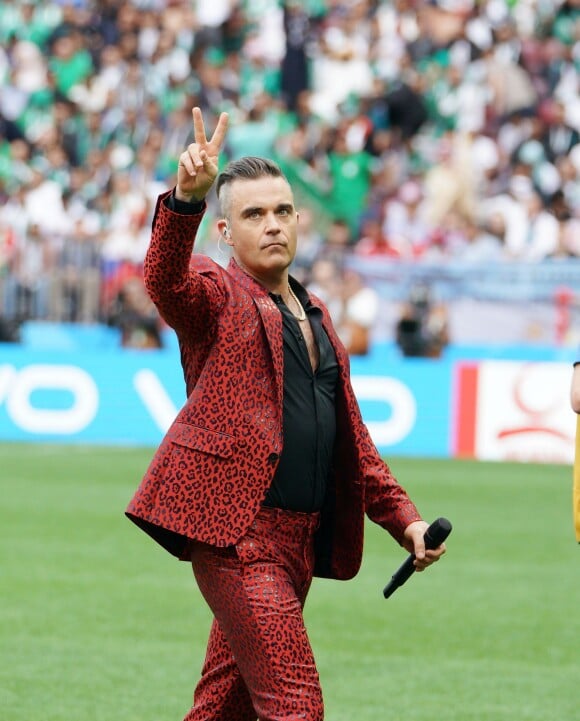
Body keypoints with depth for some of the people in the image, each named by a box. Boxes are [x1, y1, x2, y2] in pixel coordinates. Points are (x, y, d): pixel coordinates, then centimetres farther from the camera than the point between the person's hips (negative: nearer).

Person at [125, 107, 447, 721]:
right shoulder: (215, 297, 0)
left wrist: (402, 517, 17)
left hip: (301, 541, 7)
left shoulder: (314, 318, 22)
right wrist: (187, 197, -42)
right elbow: (166, 279, -24)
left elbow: (352, 439, 26)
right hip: (237, 532, -7)